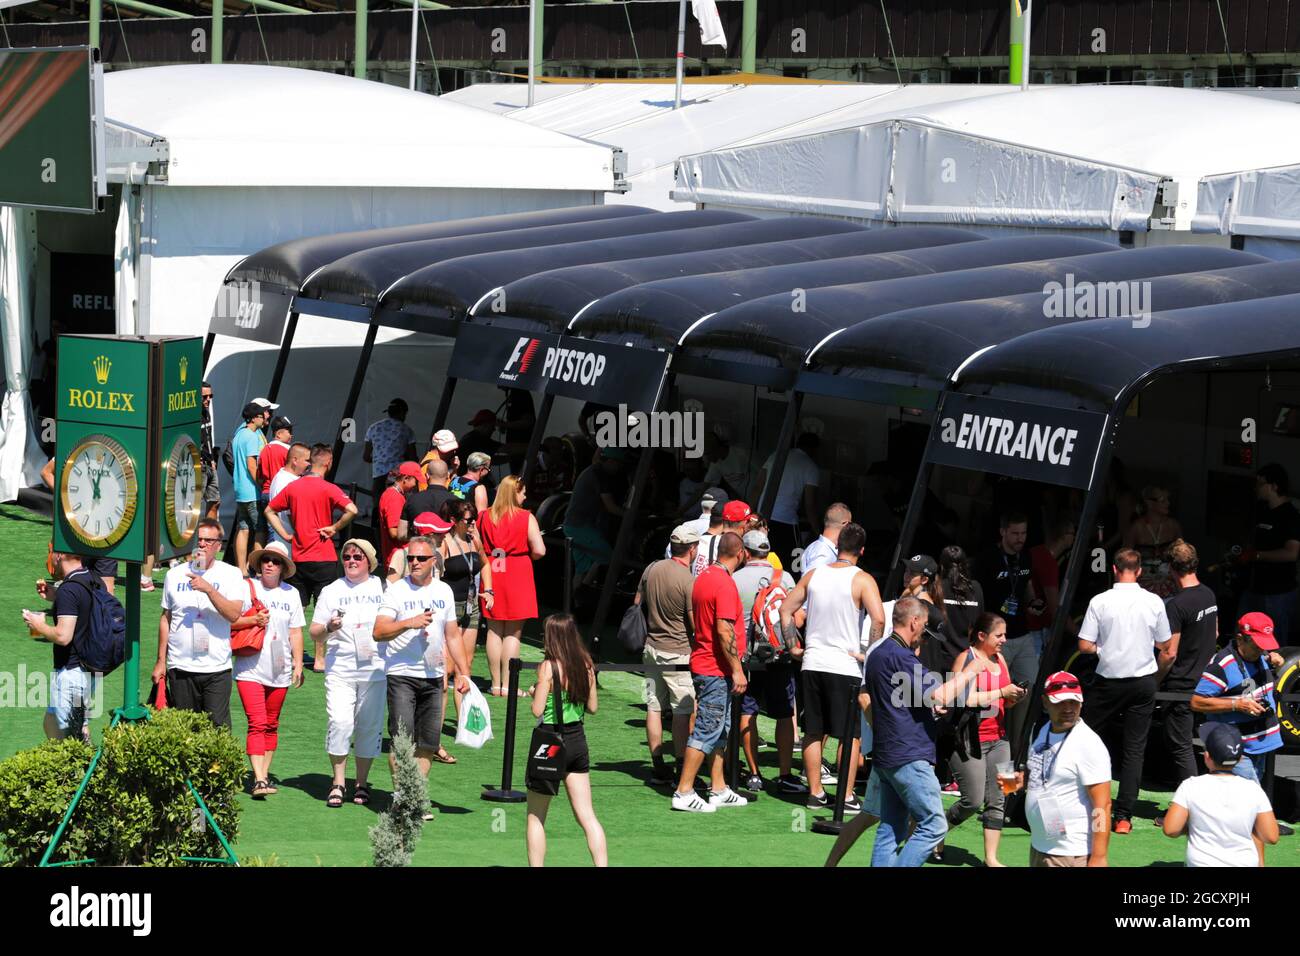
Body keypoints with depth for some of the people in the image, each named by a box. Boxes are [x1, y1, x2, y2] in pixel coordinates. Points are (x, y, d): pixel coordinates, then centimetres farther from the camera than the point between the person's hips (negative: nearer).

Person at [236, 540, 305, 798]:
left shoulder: (291, 593, 10)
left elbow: (295, 632, 13)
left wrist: (298, 664, 8)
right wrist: (253, 620, -16)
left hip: (279, 670, 4)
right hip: (250, 668, -4)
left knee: (271, 725, 9)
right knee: (257, 724, -12)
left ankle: (264, 775, 17)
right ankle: (259, 780, -17)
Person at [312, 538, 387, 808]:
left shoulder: (382, 588, 10)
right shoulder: (332, 591, 10)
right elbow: (314, 633, 8)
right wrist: (328, 628, -13)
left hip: (375, 668, 1)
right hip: (340, 668, -1)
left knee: (370, 725, 2)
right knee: (339, 722, -12)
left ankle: (362, 783, 14)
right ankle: (338, 783, -3)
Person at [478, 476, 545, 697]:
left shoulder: (484, 517, 3)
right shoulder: (526, 518, -8)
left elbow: (477, 549, 3)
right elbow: (539, 550, -13)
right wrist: (526, 557, 7)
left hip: (492, 577, 3)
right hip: (518, 577, -3)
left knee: (494, 631, 10)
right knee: (513, 633, 2)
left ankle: (495, 684, 12)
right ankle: (507, 685, 1)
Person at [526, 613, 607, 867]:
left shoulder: (548, 667, -15)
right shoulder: (586, 665, 1)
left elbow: (537, 710, -16)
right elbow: (592, 706, 8)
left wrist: (535, 692, 3)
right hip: (577, 739, 5)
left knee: (535, 818, 9)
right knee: (587, 816, 7)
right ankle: (602, 864, 0)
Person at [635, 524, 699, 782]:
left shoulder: (651, 569, 2)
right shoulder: (688, 581, -18)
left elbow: (637, 604, 12)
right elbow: (697, 625, -15)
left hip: (651, 648, 7)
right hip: (678, 652, -7)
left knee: (654, 708, 10)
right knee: (683, 711, 0)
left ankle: (658, 765, 14)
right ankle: (681, 767, 0)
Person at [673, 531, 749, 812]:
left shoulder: (703, 577, 12)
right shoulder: (725, 583, -18)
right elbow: (724, 630, -23)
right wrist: (737, 670, -19)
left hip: (703, 664, 10)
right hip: (716, 670, -10)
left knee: (719, 729, 15)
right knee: (707, 731, -7)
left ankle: (719, 789, 20)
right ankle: (684, 792, -6)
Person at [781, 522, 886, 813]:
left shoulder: (813, 575, 6)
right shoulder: (862, 580, -9)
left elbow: (786, 609, 10)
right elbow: (878, 618, -21)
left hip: (813, 663, 4)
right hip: (845, 666, -4)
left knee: (813, 732, 12)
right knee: (850, 734, 3)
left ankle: (815, 792, 16)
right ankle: (847, 797, 2)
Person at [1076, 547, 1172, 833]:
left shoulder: (1100, 601, -10)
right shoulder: (1154, 602, -4)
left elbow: (1085, 646, -10)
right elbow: (1164, 645, 5)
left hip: (1109, 681, -1)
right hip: (1143, 681, 1)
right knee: (1134, 748, 4)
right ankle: (1123, 816, 0)